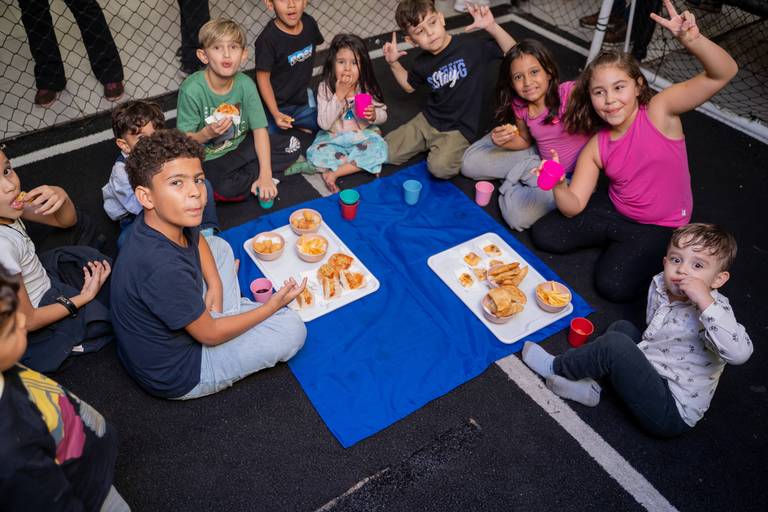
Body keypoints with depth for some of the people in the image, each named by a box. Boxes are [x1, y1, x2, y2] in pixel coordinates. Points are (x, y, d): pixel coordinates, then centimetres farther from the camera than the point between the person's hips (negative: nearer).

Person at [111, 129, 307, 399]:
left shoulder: (166, 220, -14)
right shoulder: (163, 268, -38)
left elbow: (198, 239, 13)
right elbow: (210, 335, -23)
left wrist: (215, 286, -3)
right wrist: (272, 306, -12)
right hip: (176, 377, -8)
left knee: (219, 246, 18)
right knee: (292, 327, -11)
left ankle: (232, 319, 14)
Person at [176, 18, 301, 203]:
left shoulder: (245, 84, -12)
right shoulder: (191, 90, -22)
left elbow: (259, 129, -14)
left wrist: (265, 175, -23)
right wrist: (207, 133, -35)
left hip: (240, 146, 4)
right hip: (208, 158, -4)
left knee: (292, 145, -6)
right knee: (227, 188, -33)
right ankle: (253, 175, -1)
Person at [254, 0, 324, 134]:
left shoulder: (309, 23, -10)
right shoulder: (268, 39, -26)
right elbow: (263, 77, -19)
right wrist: (275, 113, -21)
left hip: (303, 101, 5)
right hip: (276, 105, -5)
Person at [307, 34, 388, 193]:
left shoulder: (367, 87, -9)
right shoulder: (325, 88, -13)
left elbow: (383, 115, 1)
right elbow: (324, 124, -20)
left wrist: (373, 115, -25)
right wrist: (339, 95, -27)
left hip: (362, 135, 1)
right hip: (334, 137, -1)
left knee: (379, 148, -29)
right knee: (315, 153, -27)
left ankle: (333, 171, -22)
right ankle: (362, 163, -18)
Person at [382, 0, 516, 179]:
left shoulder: (471, 47, -14)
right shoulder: (422, 63, 1)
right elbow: (409, 86, 22)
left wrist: (491, 27, -27)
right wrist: (394, 63, 5)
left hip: (458, 129, -5)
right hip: (427, 120, 5)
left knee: (440, 167, -30)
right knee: (387, 153, -4)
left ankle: (454, 151, 4)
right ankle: (429, 145, 16)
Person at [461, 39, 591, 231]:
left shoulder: (570, 93, -27)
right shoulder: (520, 106, -6)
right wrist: (506, 141, -12)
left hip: (574, 174, -6)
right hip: (541, 160, 6)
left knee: (518, 216, -28)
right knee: (470, 162, 3)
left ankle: (512, 184, 4)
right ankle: (531, 168, 4)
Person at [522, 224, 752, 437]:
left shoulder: (713, 308, -22)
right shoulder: (660, 286, -1)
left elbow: (739, 353, -41)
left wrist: (705, 301, -42)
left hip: (673, 413, -9)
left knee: (615, 345, -22)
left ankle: (555, 367, 2)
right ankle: (586, 383, 0)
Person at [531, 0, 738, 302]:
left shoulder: (659, 110, -18)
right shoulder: (596, 147, -7)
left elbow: (723, 73, -30)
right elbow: (573, 207, -9)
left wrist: (692, 40, -48)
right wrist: (559, 186, -33)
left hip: (661, 225, -5)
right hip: (615, 210, 5)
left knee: (614, 286, -21)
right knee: (543, 235, 0)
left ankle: (651, 250, 9)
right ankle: (620, 240, 13)